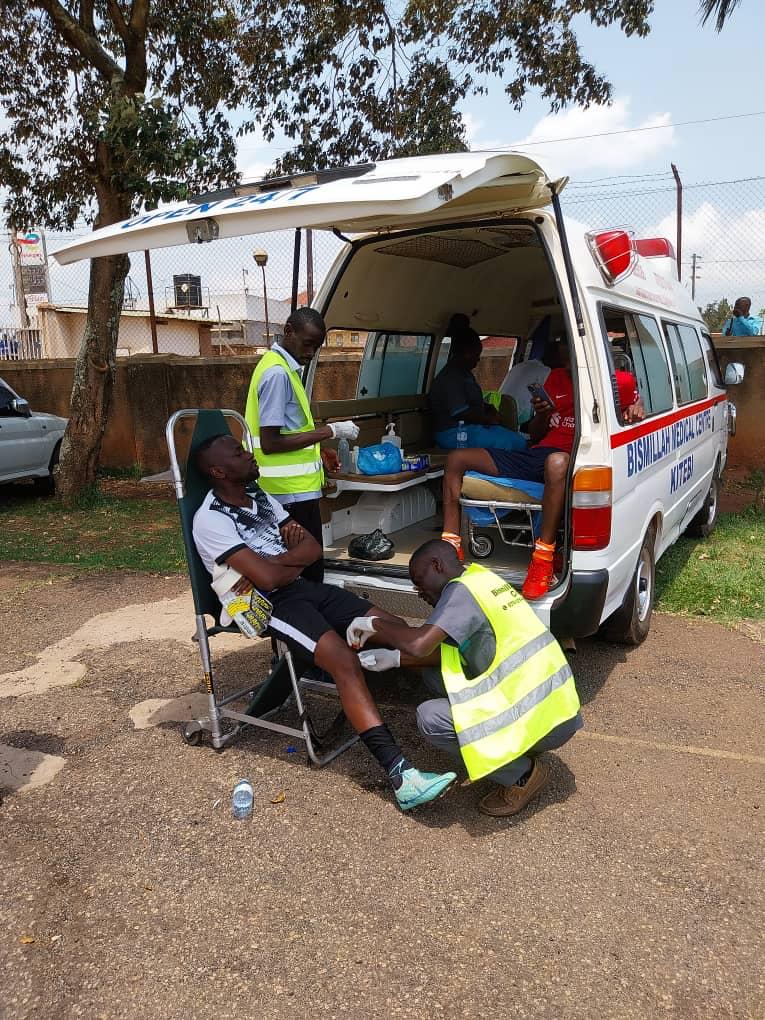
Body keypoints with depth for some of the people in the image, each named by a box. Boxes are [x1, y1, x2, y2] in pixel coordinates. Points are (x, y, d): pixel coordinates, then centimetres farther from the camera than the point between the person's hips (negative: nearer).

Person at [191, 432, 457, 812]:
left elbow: (313, 548, 10)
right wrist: (295, 559, 0)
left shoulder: (259, 496, 15)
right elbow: (267, 578, -21)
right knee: (344, 660, -29)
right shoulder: (210, 520, -10)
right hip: (269, 604, -8)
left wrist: (276, 563, -10)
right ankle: (400, 775, -33)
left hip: (303, 587, 8)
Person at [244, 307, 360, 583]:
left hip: (293, 489, 10)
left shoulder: (283, 367, 13)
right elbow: (269, 444, -22)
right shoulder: (277, 373, -17)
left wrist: (318, 451, 15)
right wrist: (329, 431, -19)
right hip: (293, 492, -10)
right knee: (310, 572, -3)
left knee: (307, 567, 16)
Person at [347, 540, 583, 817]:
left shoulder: (462, 590, -15)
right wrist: (394, 658, 10)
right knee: (435, 677, 12)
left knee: (431, 718, -17)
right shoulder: (481, 580, 14)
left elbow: (419, 644, -28)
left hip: (545, 719, -9)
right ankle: (515, 750, 12)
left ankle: (523, 774, 0)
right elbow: (451, 651, 18)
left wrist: (374, 623, -10)